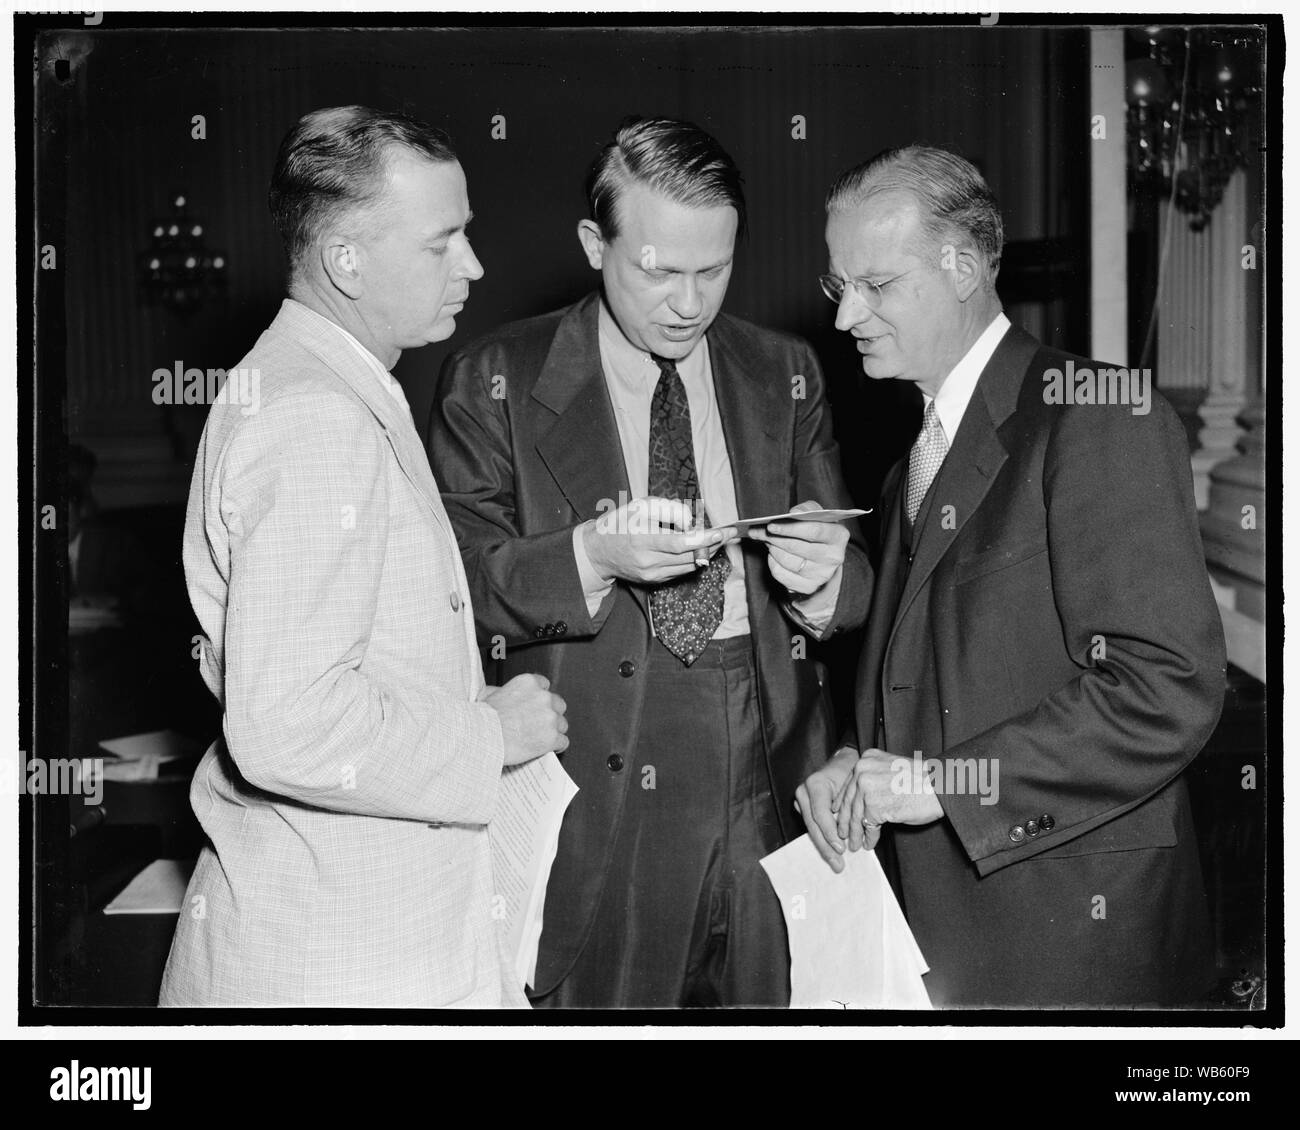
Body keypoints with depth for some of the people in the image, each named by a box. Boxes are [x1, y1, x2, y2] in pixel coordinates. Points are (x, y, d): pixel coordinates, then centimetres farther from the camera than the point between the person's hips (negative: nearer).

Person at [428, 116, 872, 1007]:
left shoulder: (785, 377, 9)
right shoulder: (495, 384, -1)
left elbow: (855, 588, 9)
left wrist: (821, 575, -14)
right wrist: (591, 558, -23)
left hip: (771, 797, 3)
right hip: (595, 803, -2)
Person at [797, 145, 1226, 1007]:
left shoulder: (1100, 419, -14)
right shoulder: (919, 449, 15)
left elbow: (1170, 691, -22)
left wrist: (940, 782, -19)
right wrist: (860, 764, 1)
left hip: (1071, 930, -7)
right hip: (941, 921, 8)